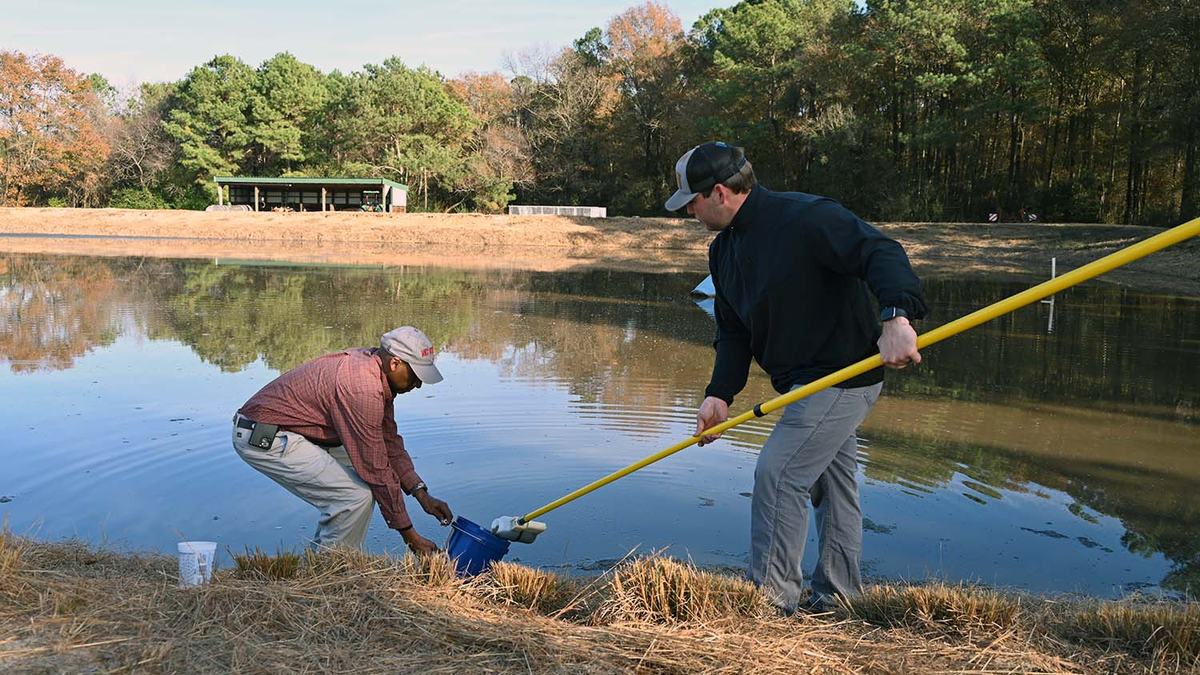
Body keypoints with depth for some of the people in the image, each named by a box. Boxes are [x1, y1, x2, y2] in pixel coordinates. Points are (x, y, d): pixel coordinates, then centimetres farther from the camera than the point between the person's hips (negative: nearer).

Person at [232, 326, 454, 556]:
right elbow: (376, 468, -21)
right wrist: (409, 534, -14)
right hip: (264, 440, -11)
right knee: (357, 494, -16)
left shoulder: (373, 367, 5)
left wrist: (422, 494, 7)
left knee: (361, 480, 14)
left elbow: (390, 443, 13)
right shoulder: (363, 389, -26)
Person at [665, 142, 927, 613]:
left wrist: (897, 316, -47)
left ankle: (771, 600, -1)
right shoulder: (724, 250, 8)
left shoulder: (807, 217, -19)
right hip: (806, 381, 10)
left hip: (842, 376, -9)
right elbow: (733, 332, 9)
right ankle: (836, 597, 30)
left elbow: (880, 252, -30)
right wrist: (720, 394, -4)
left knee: (777, 473, -12)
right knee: (833, 483, 18)